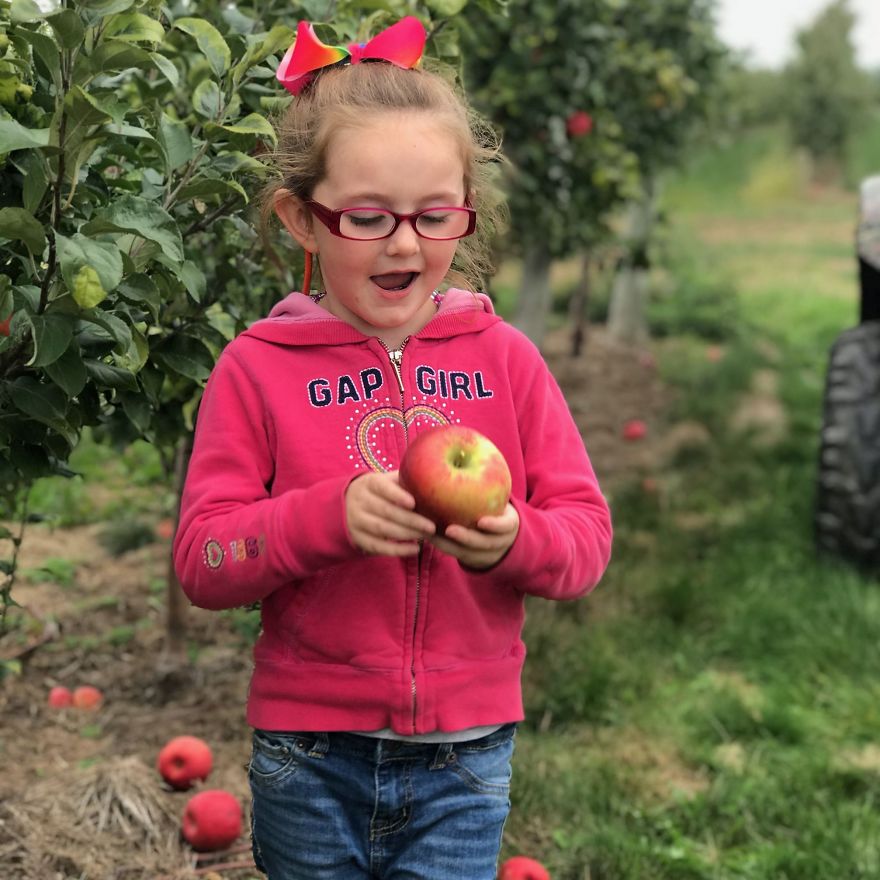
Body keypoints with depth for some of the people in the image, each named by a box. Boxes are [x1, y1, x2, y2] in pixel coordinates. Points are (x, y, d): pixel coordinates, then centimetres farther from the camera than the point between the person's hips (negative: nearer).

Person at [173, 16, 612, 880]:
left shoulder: (503, 358, 0)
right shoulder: (257, 368, -5)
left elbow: (586, 533, 0)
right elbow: (200, 561, -9)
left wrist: (514, 540, -22)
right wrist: (329, 518, -25)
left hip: (465, 750, 1)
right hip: (308, 752, -1)